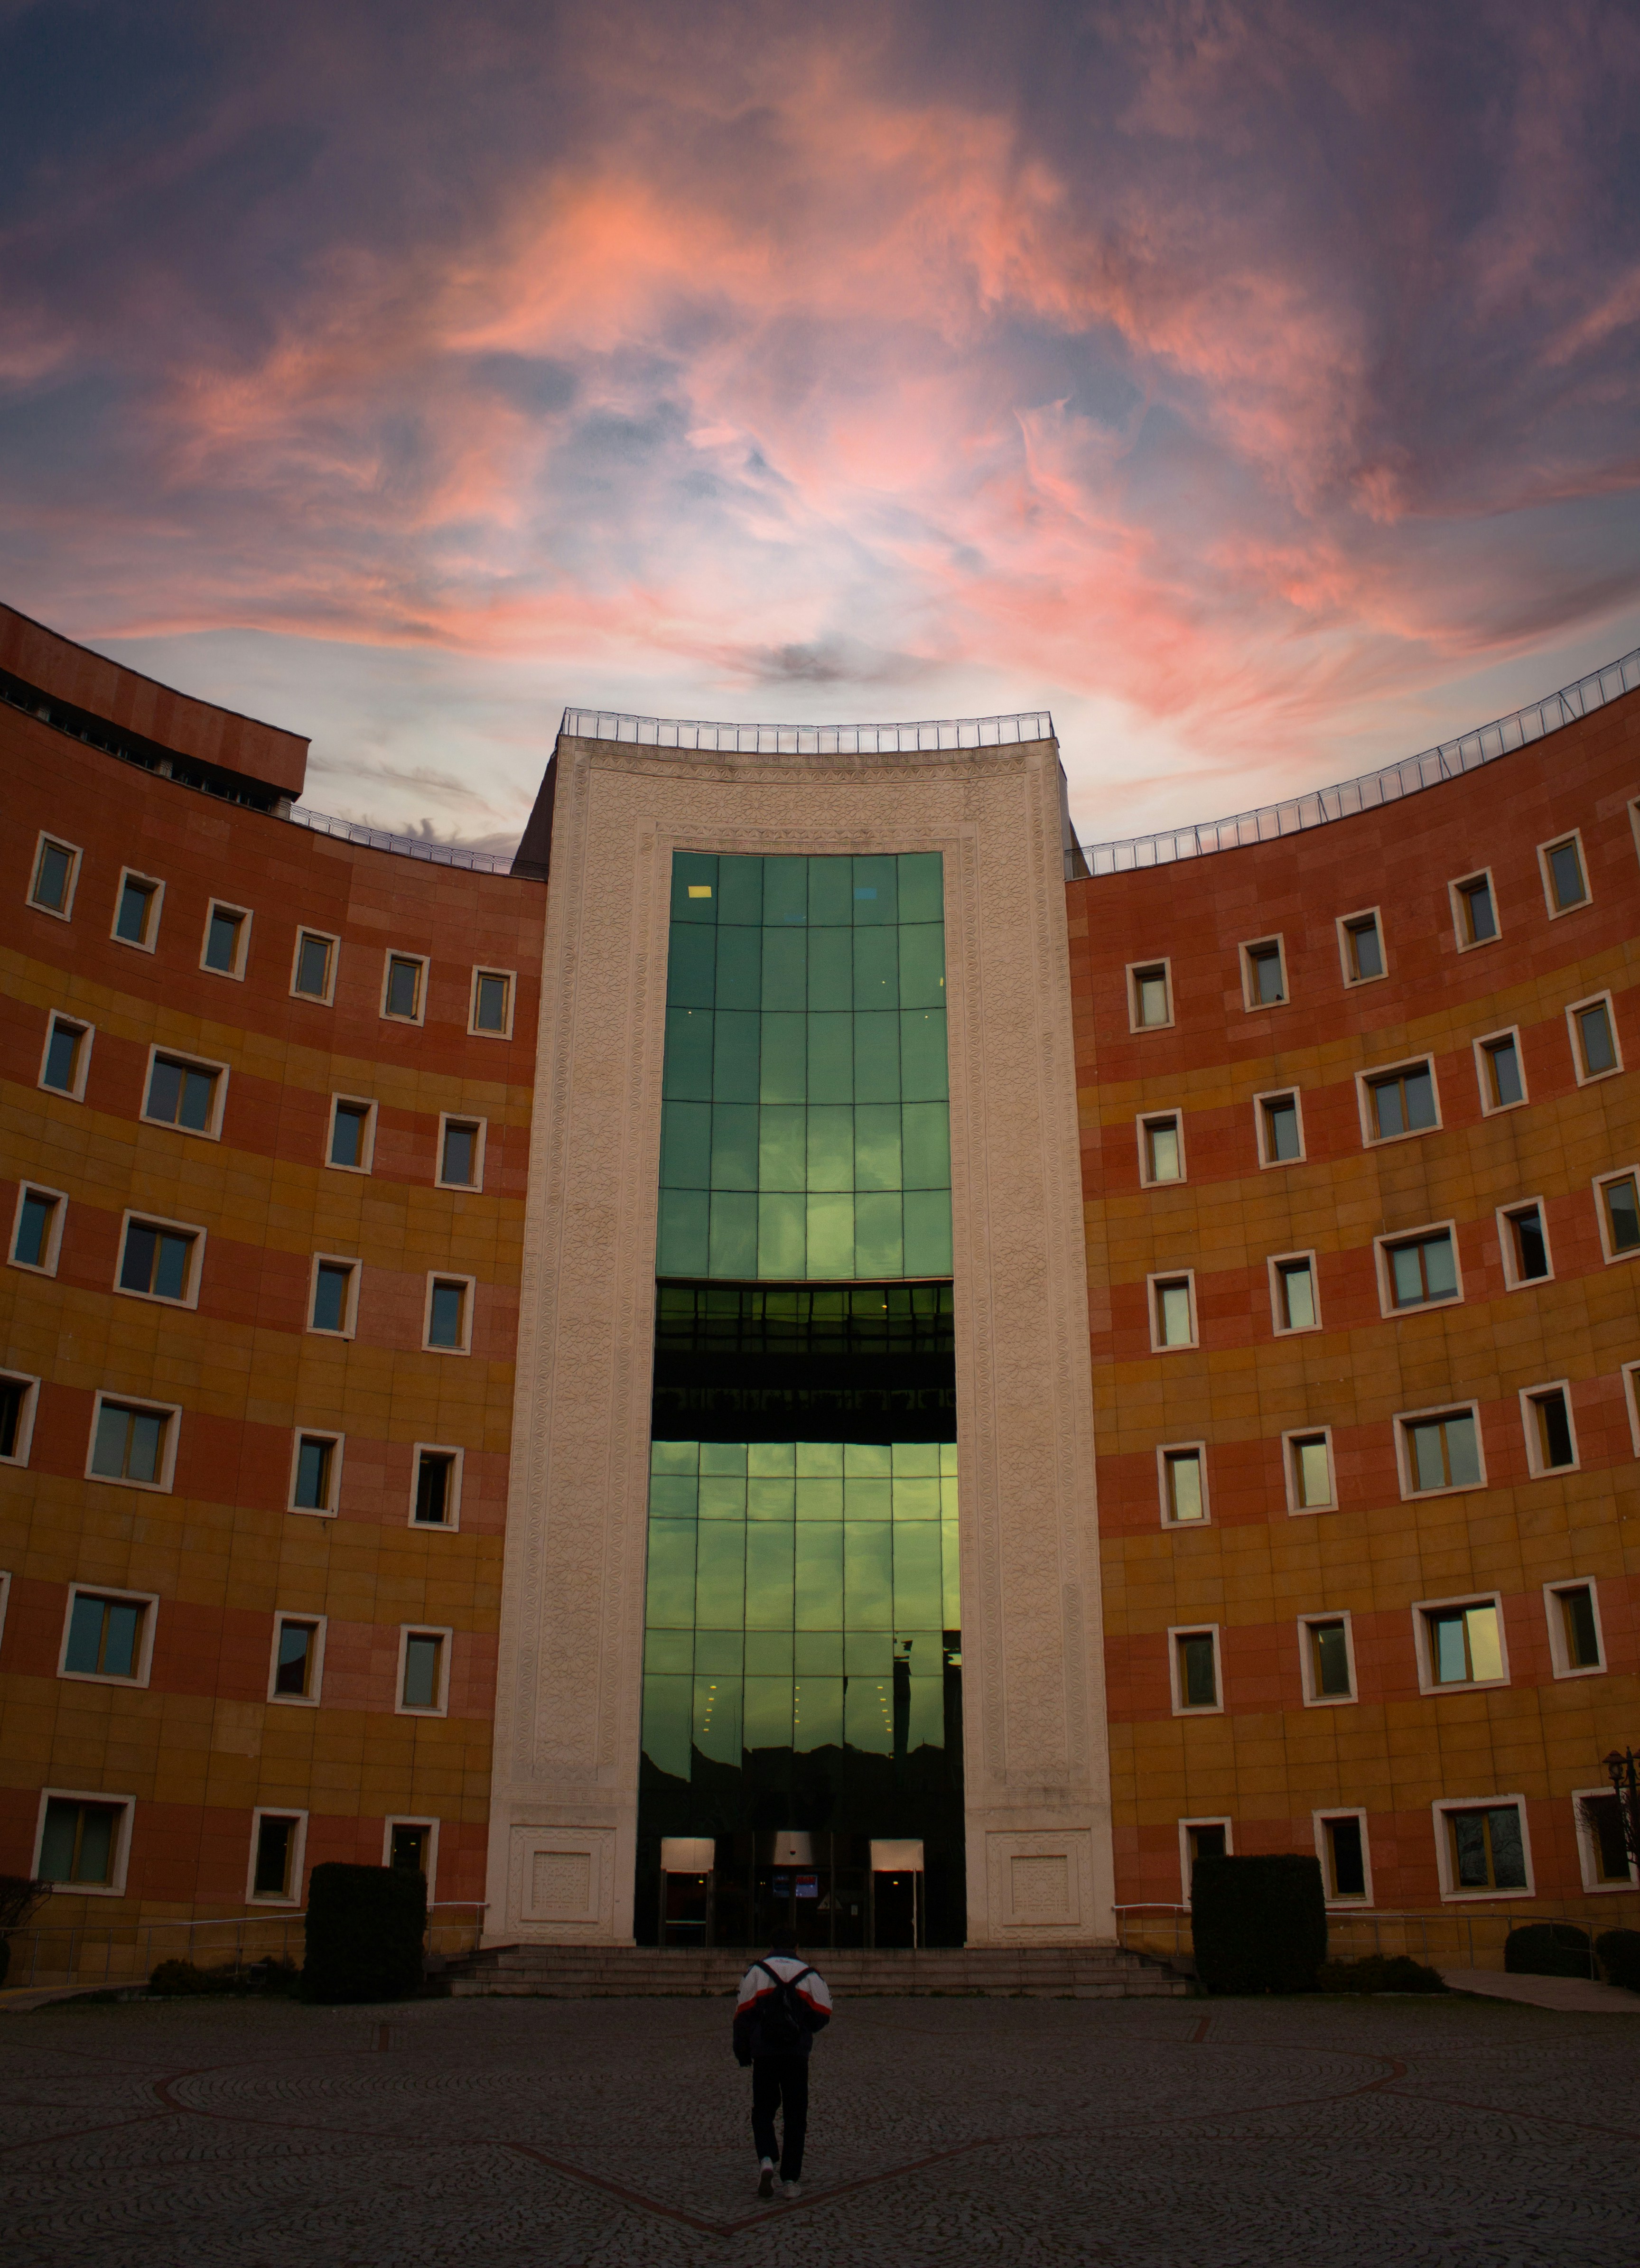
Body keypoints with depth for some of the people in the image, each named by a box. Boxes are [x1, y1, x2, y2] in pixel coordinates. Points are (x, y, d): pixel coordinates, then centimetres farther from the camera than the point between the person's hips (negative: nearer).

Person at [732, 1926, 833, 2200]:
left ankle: (766, 2160, -11)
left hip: (764, 2055, 0)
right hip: (797, 2056, 1)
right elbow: (823, 2015, 1)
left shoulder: (756, 1972, 3)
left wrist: (742, 2053, 7)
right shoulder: (810, 1975, 6)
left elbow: (743, 2014, -1)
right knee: (795, 2117, 8)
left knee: (763, 2111, 13)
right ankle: (791, 2180, 4)